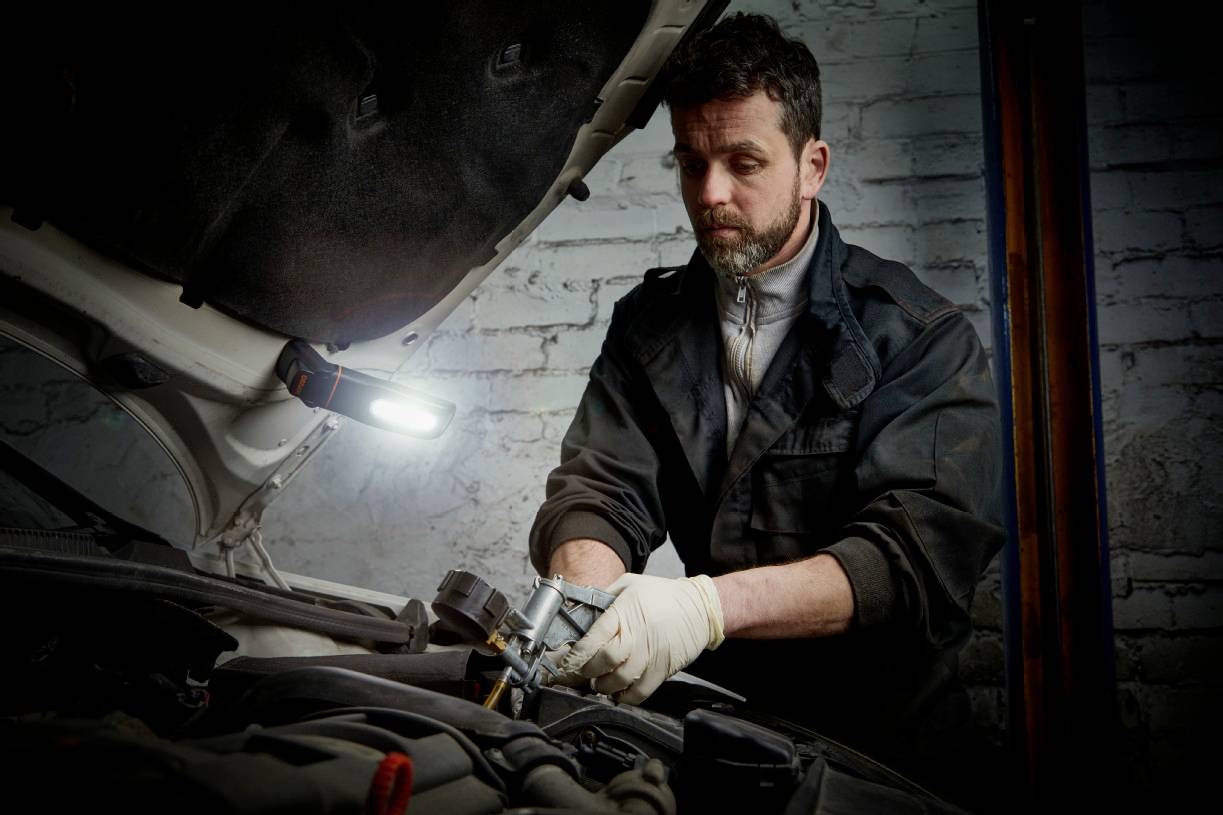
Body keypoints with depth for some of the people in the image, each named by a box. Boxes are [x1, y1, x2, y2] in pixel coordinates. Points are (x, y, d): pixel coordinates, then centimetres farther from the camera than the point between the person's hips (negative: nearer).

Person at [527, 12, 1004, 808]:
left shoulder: (922, 338, -7)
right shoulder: (650, 324, 7)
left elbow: (922, 549, -20)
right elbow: (598, 488, -3)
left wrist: (710, 605, -34)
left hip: (881, 736, -3)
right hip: (710, 720, 4)